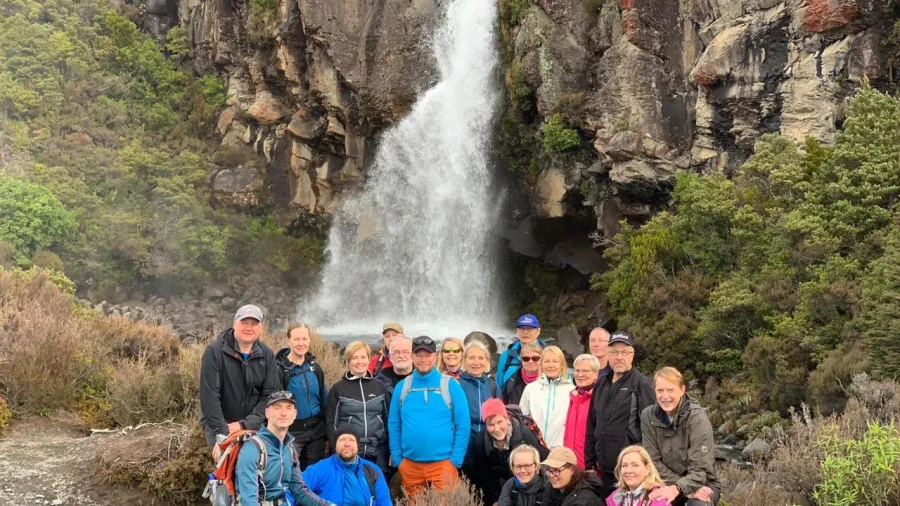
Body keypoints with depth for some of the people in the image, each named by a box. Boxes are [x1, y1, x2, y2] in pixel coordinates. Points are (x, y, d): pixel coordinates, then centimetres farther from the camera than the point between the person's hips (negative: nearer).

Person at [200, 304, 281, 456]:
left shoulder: (267, 355, 1)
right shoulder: (215, 351, -12)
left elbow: (271, 394, -3)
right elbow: (209, 395, -16)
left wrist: (245, 424, -14)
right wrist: (221, 434, -21)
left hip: (253, 426, 4)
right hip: (219, 426, -3)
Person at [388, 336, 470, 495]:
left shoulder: (450, 385, -2)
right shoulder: (402, 387, 6)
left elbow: (463, 425, -3)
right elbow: (394, 426, 9)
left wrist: (455, 461, -7)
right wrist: (397, 459, 2)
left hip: (443, 464, -3)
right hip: (409, 465, 3)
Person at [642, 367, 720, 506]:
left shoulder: (697, 418, -18)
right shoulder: (648, 416, -8)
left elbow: (699, 470, -21)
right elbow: (653, 461, -7)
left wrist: (677, 488, -40)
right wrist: (687, 489, -18)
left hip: (702, 483, -3)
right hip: (668, 484, 3)